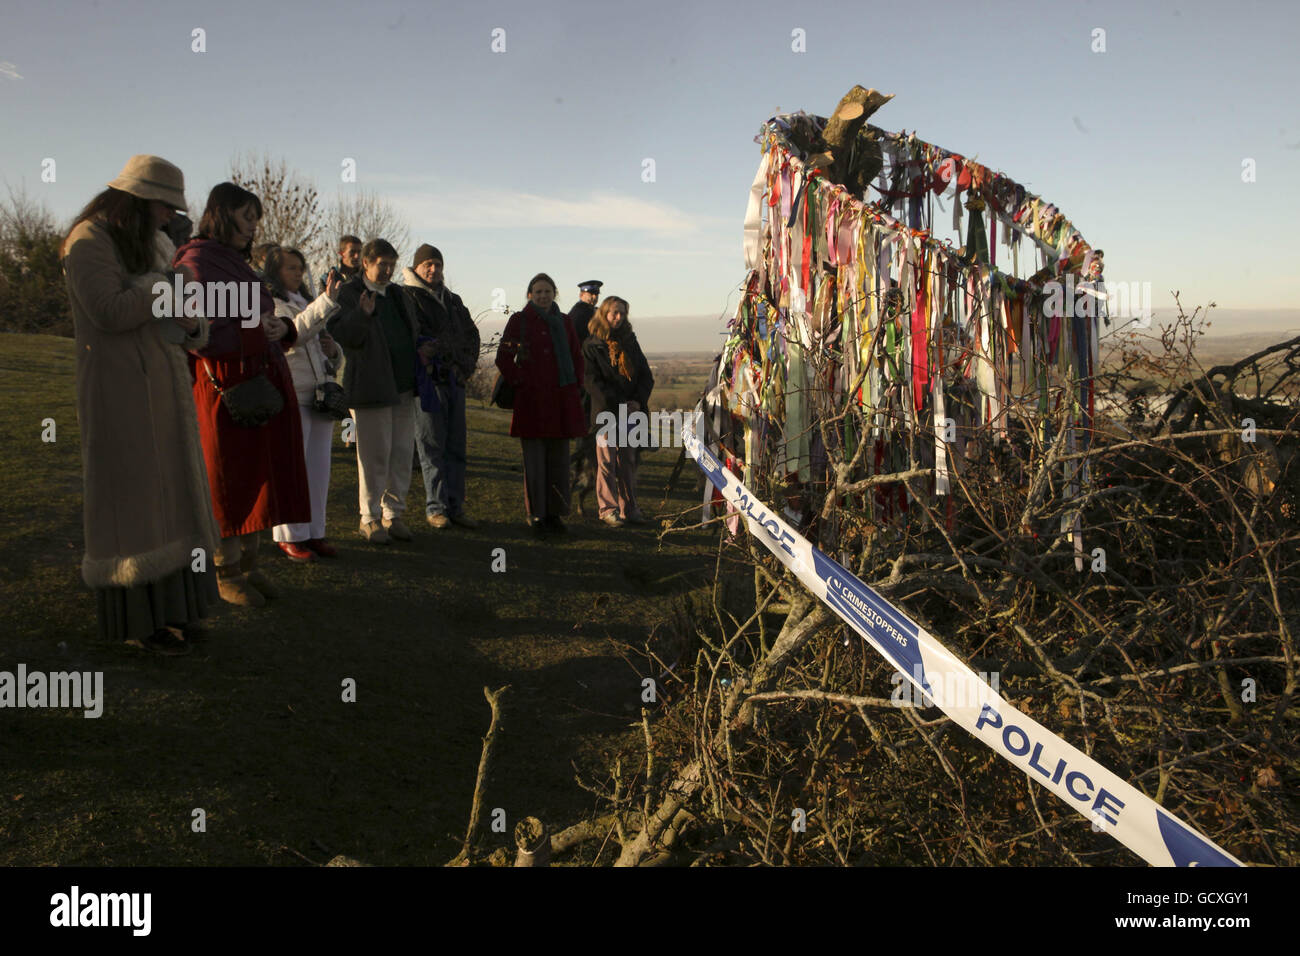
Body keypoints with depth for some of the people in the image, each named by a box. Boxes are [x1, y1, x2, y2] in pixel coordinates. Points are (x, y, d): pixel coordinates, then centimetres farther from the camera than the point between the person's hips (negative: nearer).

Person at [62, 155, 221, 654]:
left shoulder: (156, 245, 16)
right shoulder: (89, 241, -7)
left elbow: (189, 323, 16)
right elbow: (110, 312, -21)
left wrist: (193, 323, -8)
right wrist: (170, 286, -10)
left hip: (164, 388, 8)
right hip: (119, 392, -8)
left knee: (167, 491, 8)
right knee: (128, 494, -4)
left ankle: (166, 606, 15)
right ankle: (135, 619, 3)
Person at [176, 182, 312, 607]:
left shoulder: (241, 266, 19)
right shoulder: (197, 262, -6)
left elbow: (267, 324, 20)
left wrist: (281, 328, -2)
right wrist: (253, 331, -20)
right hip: (227, 385, -8)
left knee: (259, 480, 9)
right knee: (229, 481, -1)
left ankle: (248, 566, 19)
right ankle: (227, 575, 10)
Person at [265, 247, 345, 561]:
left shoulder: (308, 304, 23)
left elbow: (332, 351, 30)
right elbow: (293, 333, -24)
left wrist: (332, 350, 5)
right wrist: (327, 302, -33)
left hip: (320, 396, 8)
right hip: (290, 398, -8)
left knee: (319, 469, 8)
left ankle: (314, 532, 15)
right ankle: (290, 537, 3)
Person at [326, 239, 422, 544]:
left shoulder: (397, 293, 17)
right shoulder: (348, 294, -4)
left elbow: (413, 332, 31)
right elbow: (341, 336, -16)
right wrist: (363, 314, -31)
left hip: (403, 387, 7)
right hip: (370, 388, -7)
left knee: (402, 454, 7)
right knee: (375, 456, -4)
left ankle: (393, 515, 18)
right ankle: (370, 519, 8)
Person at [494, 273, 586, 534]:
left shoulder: (563, 322, 13)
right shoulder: (519, 321, 1)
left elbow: (576, 356, 21)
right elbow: (503, 358, 0)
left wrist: (574, 384, 10)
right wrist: (520, 383, -5)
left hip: (561, 400, 4)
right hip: (531, 401, -4)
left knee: (559, 457, 5)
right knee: (534, 460, -3)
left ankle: (554, 512, 14)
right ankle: (536, 514, 5)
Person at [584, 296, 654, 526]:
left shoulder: (630, 342, 15)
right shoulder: (592, 346, 0)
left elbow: (646, 375, 11)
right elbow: (592, 381, -8)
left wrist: (638, 401, -6)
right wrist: (618, 404, -15)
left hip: (631, 411, 4)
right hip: (606, 412, -4)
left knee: (629, 460, 7)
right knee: (607, 461, -3)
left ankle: (629, 508, 13)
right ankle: (608, 509, 4)